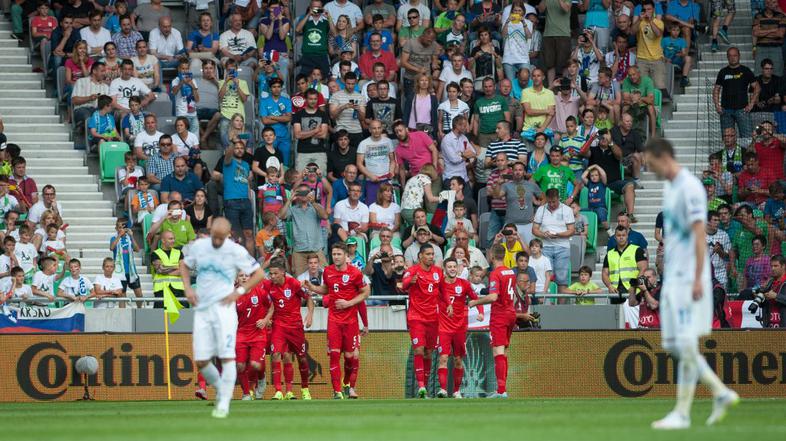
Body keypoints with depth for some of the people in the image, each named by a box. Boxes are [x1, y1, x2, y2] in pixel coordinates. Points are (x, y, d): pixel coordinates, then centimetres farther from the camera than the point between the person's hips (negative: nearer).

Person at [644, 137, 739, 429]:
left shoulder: (690, 188, -13)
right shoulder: (670, 188, 15)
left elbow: (699, 234, -17)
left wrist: (698, 279, -21)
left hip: (688, 279, -10)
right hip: (672, 279, 10)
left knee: (686, 344, -7)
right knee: (672, 345, 8)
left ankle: (682, 413, -5)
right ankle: (721, 393, 14)